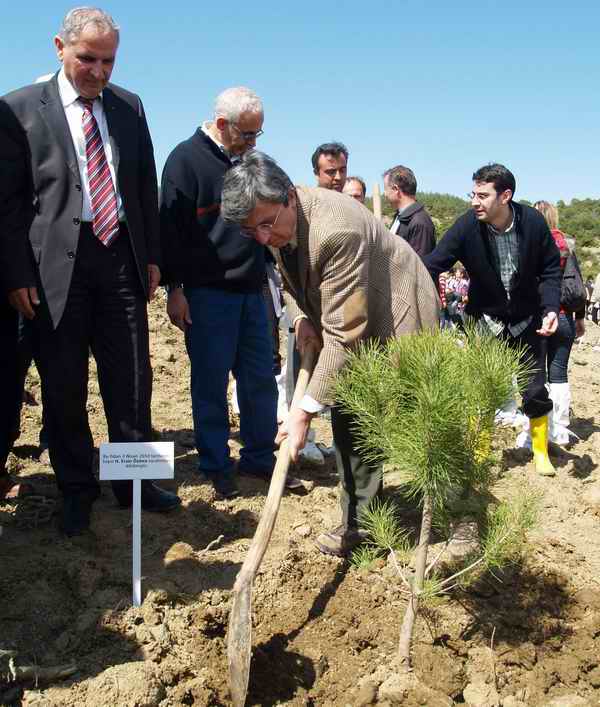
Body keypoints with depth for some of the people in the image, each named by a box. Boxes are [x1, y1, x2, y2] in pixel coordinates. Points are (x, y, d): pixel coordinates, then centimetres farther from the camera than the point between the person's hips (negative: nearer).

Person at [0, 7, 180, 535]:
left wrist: (152, 255, 9)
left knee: (131, 380, 8)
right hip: (58, 265, -3)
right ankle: (76, 489, 22)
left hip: (122, 259, 3)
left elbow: (147, 187, 14)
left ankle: (133, 481, 22)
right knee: (64, 387, 6)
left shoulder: (129, 107, 10)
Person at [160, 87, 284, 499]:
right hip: (207, 293, -6)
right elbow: (172, 227, -9)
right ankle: (216, 466, 13)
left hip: (251, 291, 6)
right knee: (211, 384, 1)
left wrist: (267, 272, 19)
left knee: (261, 379, 8)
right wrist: (175, 288, -12)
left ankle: (259, 457, 20)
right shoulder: (187, 159, -6)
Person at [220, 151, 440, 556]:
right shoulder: (276, 219, -9)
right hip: (349, 321, 8)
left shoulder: (336, 230, -37)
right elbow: (291, 277, 12)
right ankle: (359, 522, 18)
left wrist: (306, 410, -35)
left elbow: (345, 334, -37)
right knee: (347, 418, 8)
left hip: (396, 318, -8)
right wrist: (302, 319, -9)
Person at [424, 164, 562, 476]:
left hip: (526, 320, 1)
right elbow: (431, 266, -21)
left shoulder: (533, 222, -18)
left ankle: (540, 451, 27)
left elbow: (550, 269, -5)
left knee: (535, 391, 7)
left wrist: (551, 307, -18)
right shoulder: (467, 226, -21)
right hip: (485, 319, 0)